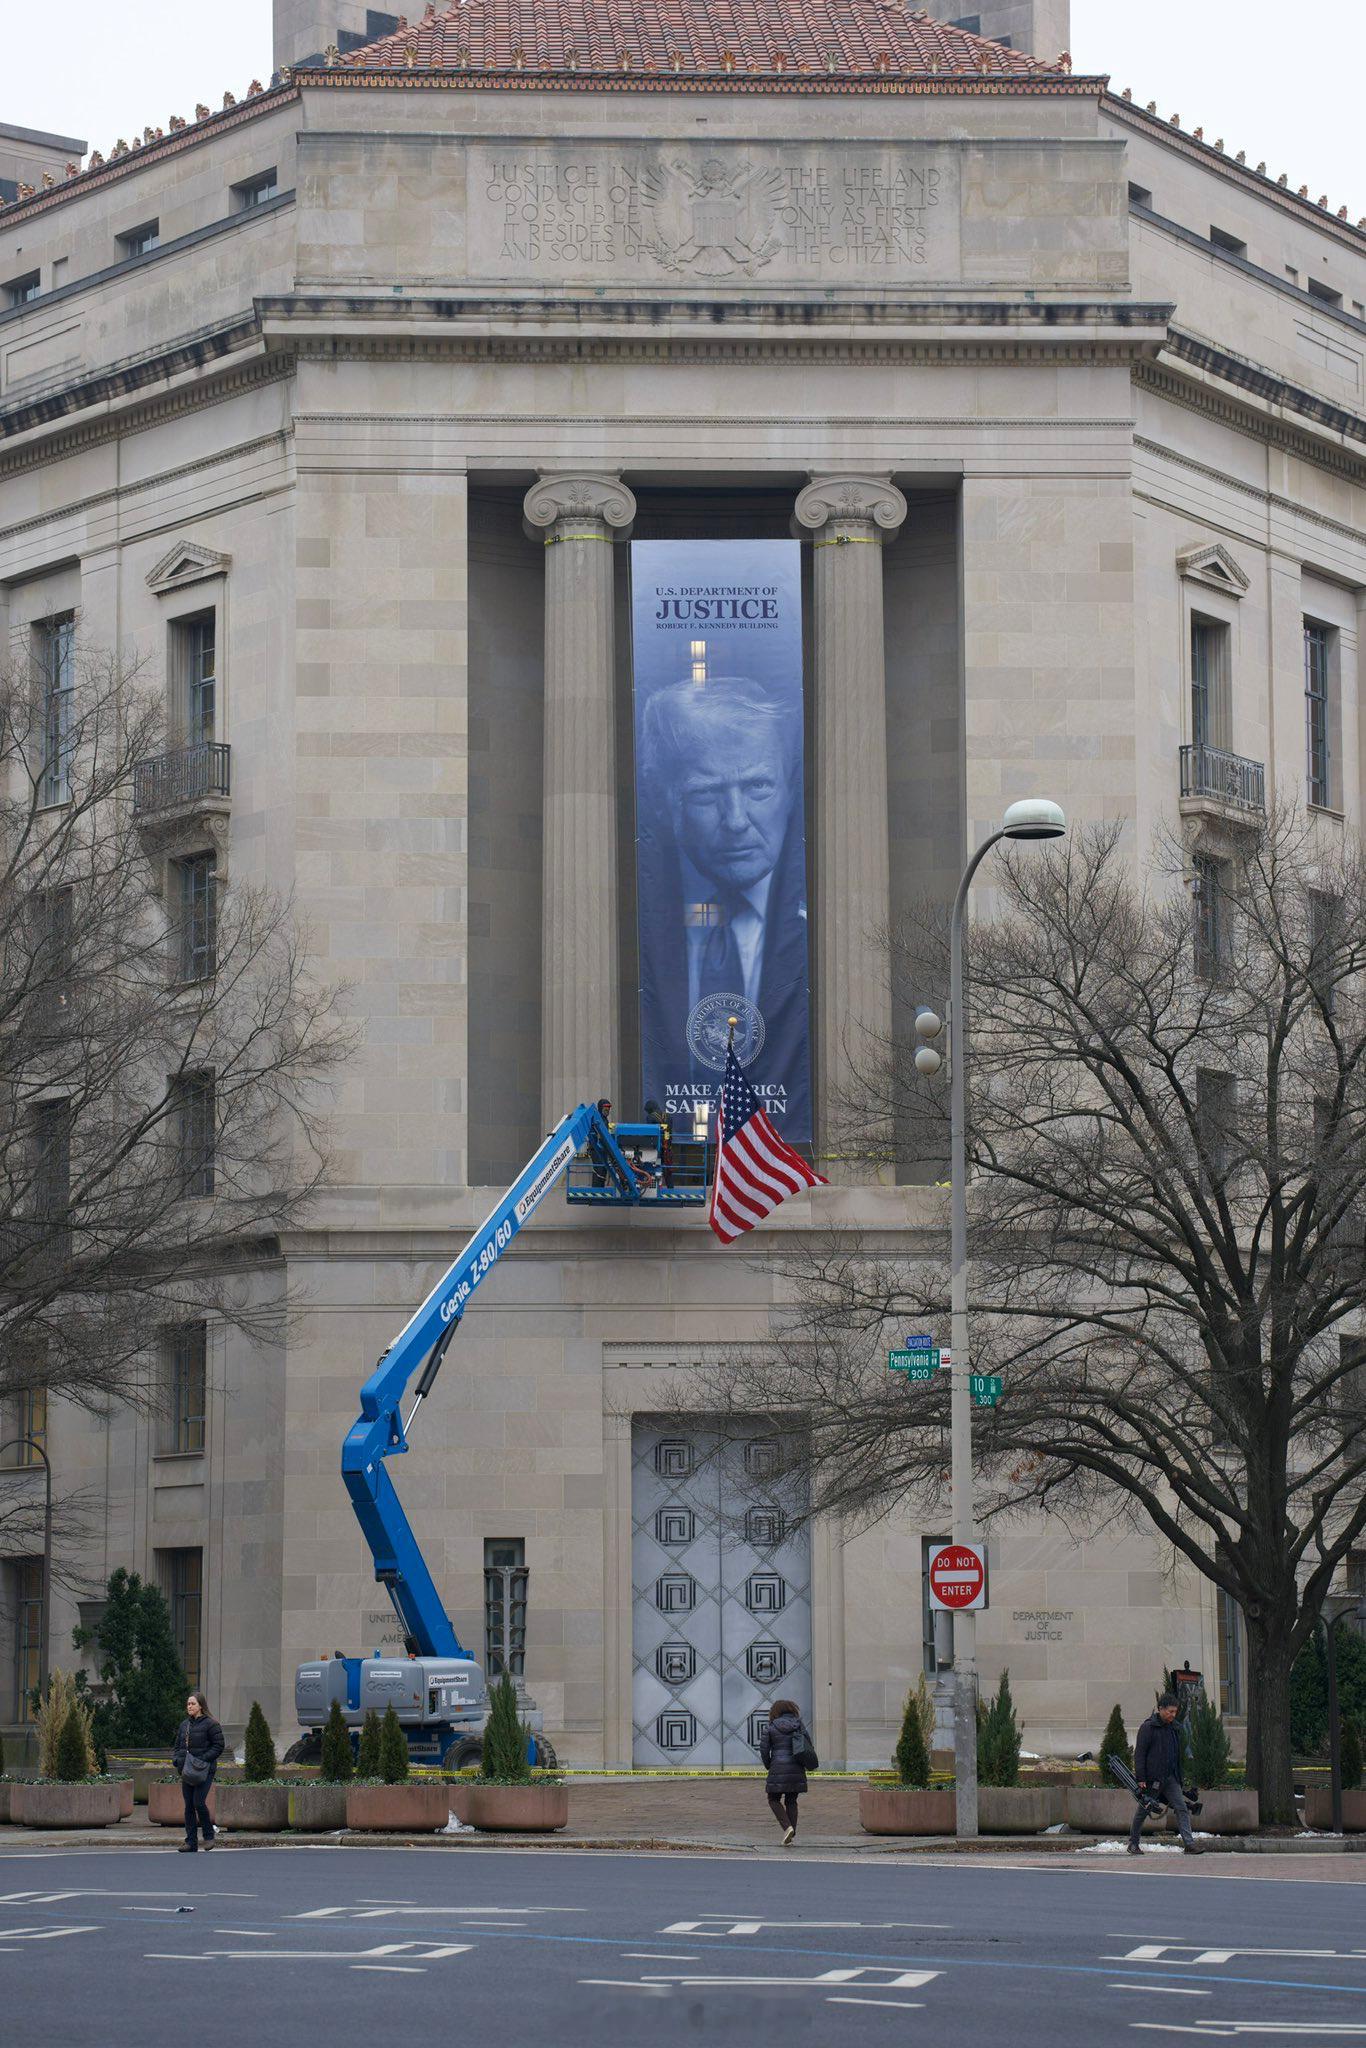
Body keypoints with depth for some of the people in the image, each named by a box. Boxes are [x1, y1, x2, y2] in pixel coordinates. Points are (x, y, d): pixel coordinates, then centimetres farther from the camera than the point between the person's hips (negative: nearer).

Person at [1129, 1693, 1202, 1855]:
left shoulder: (1174, 1728, 12)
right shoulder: (1148, 1728, -10)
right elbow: (1139, 1754, -13)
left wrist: (1178, 1777, 19)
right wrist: (1140, 1779, -18)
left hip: (1170, 1778, 6)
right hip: (1152, 1779, -6)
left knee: (1181, 1808, -7)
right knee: (1142, 1811, 6)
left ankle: (1189, 1843, -12)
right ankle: (1133, 1843, 21)